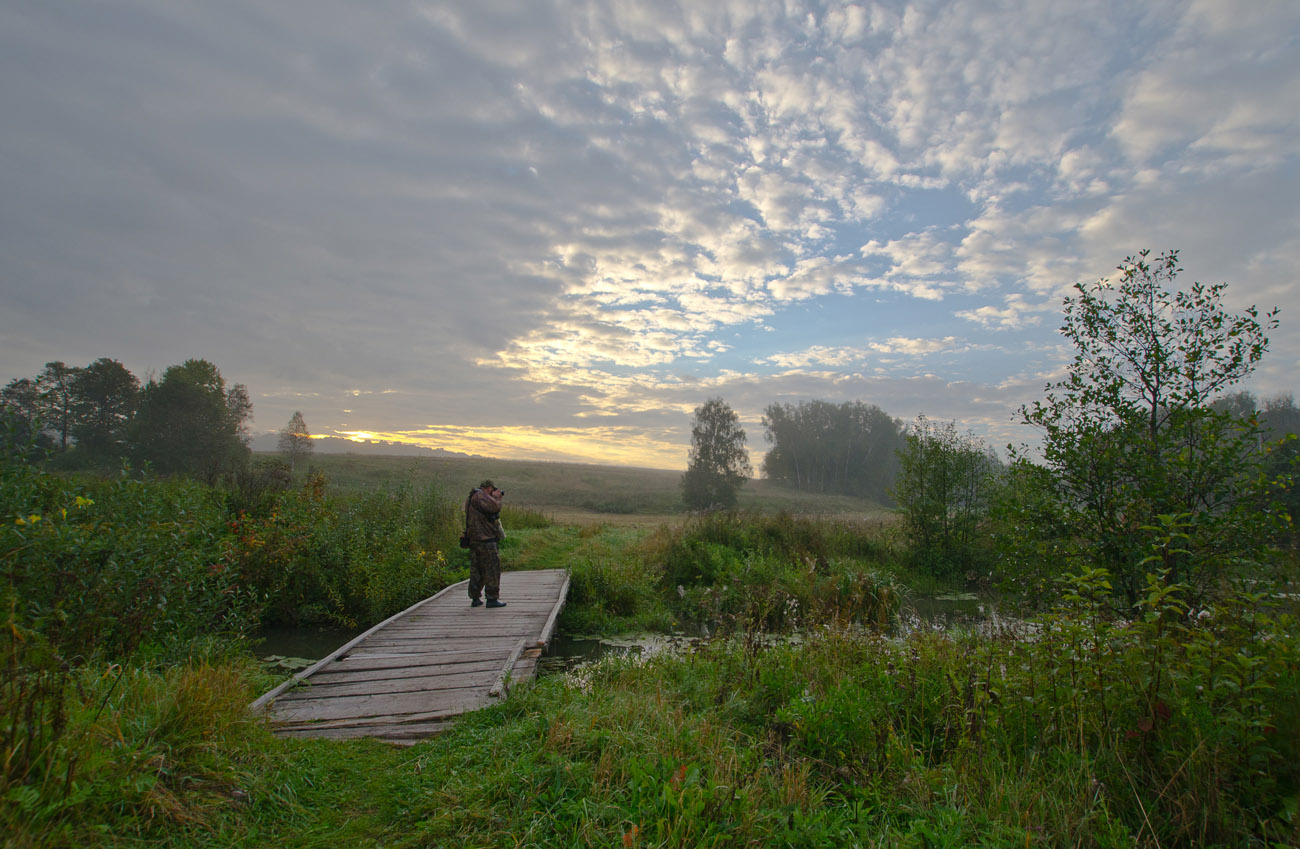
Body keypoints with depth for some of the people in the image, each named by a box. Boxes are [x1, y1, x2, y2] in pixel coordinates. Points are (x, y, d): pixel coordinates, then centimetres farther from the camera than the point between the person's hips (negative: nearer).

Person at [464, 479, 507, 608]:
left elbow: (491, 511, 23)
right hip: (484, 540, -10)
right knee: (492, 569, -4)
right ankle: (492, 599, -2)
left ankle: (475, 599, 16)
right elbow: (494, 507, -24)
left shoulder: (471, 498, 21)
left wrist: (496, 499, 13)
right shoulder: (480, 496, -12)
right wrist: (496, 497, -5)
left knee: (477, 569, 13)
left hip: (474, 540, 10)